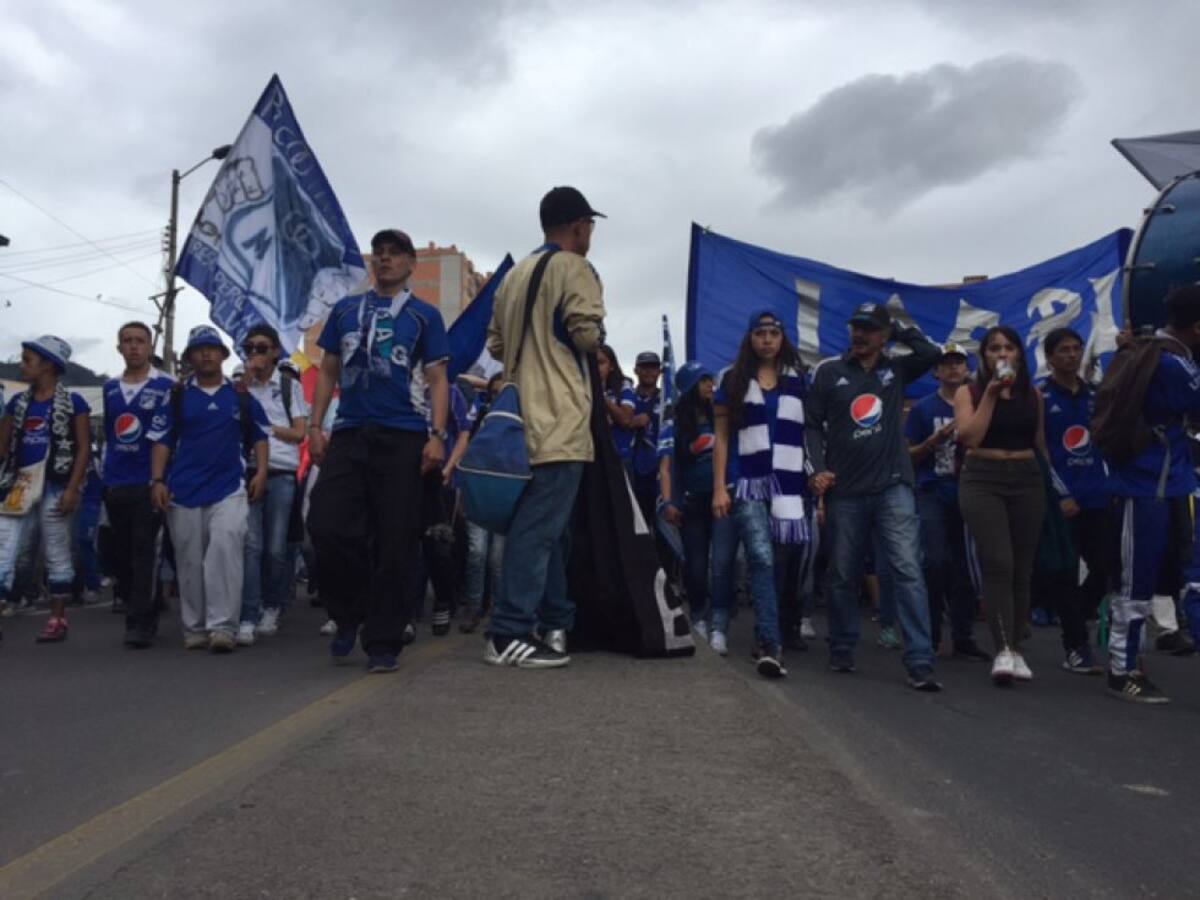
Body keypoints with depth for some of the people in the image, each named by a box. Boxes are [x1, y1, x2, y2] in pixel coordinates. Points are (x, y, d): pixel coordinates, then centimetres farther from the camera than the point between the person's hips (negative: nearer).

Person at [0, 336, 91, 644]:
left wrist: (72, 489, -13)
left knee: (57, 555, 5)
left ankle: (58, 619, 14)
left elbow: (84, 447, -6)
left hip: (54, 487, -4)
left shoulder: (72, 402, -2)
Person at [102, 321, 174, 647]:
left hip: (148, 483, -5)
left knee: (144, 554, -7)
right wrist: (106, 473, 16)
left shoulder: (166, 386, -3)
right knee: (121, 554, 10)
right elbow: (108, 433, 20)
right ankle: (138, 611, 23)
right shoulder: (110, 388, 12)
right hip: (115, 484, 6)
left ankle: (141, 623, -4)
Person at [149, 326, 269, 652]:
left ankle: (223, 626, -14)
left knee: (225, 551, -16)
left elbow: (260, 436, 14)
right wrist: (157, 481, -2)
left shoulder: (241, 395, 10)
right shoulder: (176, 396, 9)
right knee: (189, 561, 5)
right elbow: (162, 441, 8)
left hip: (229, 488, -1)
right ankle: (195, 628, 15)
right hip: (183, 489, 1)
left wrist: (261, 472, 1)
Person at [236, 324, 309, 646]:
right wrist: (245, 383, -3)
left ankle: (272, 608, 20)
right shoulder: (241, 386, 15)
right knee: (251, 544, -11)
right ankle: (248, 618, -12)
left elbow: (299, 433, 5)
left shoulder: (290, 385, 10)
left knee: (276, 548, 2)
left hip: (281, 474, 0)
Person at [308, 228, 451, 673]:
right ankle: (349, 615, 17)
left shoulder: (424, 315, 9)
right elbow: (328, 372, 17)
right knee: (327, 526, -8)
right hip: (348, 434, 3)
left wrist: (437, 435, -9)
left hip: (403, 437, -2)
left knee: (394, 541, -2)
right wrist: (315, 426, 5)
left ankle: (383, 643, 8)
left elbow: (437, 379, 3)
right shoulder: (345, 310, 16)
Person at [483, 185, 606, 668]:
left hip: (527, 414, 9)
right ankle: (509, 633, -8)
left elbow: (495, 344, 19)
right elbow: (587, 334, -16)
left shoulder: (515, 274, 17)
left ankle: (554, 622, 21)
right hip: (561, 417, -9)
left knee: (545, 523, 14)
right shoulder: (574, 268, -6)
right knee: (541, 527, -8)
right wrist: (595, 344, 5)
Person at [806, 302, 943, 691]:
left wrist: (898, 330, 5)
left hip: (893, 487, 0)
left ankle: (920, 663, -9)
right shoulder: (829, 371, 5)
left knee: (907, 570, -10)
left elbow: (932, 352, -7)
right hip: (845, 491, 0)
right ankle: (842, 651, 26)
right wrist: (818, 469, -8)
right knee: (843, 576, 10)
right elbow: (813, 424, 4)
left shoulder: (896, 370, 10)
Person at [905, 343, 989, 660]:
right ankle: (930, 635, 3)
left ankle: (964, 638, 13)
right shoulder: (923, 408, 5)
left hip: (967, 493, 2)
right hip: (934, 494, -2)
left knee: (964, 566, 4)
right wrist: (936, 439, -11)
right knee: (935, 562, -11)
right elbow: (910, 455, 5)